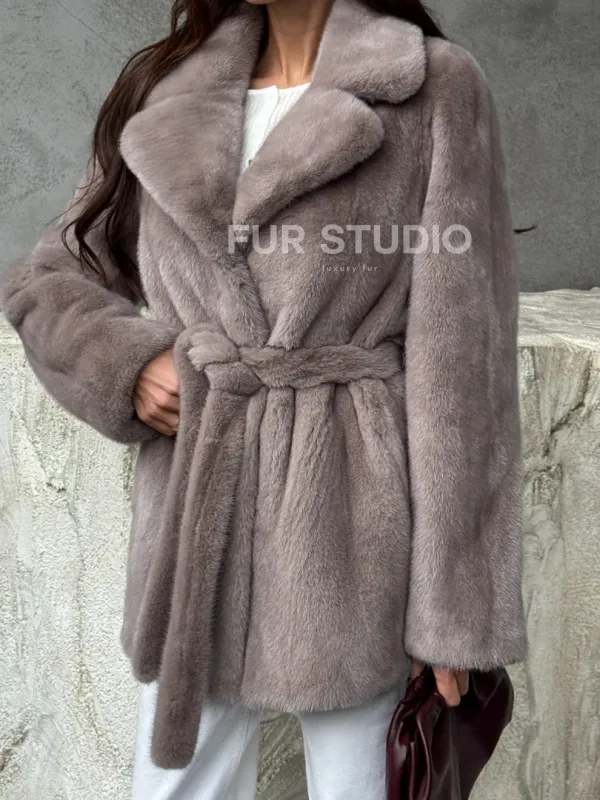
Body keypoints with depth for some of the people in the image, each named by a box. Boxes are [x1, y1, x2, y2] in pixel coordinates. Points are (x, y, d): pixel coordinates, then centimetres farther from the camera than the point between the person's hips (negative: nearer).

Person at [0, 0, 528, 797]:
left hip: (353, 521, -4)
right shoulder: (169, 90, 10)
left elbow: (461, 364, -8)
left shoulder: (436, 88, -4)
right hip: (197, 510, 4)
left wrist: (456, 604, -8)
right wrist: (124, 361, -4)